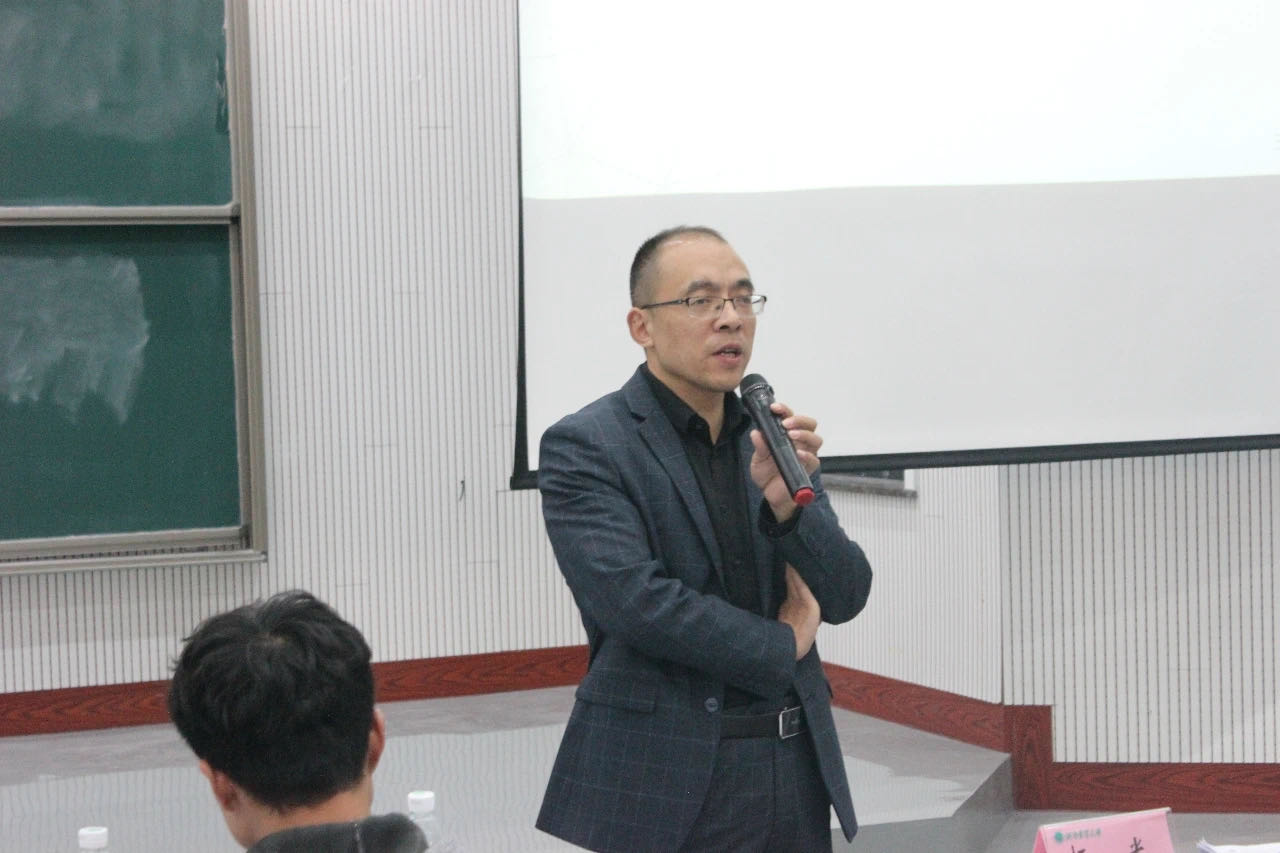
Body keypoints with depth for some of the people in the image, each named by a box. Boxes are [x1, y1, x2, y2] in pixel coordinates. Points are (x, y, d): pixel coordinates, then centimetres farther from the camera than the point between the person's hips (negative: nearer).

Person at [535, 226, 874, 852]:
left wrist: (788, 503, -13)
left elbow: (845, 598, 5)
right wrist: (780, 643, -6)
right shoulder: (583, 448, -7)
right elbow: (634, 599, -18)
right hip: (661, 781, -5)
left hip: (795, 773, 5)